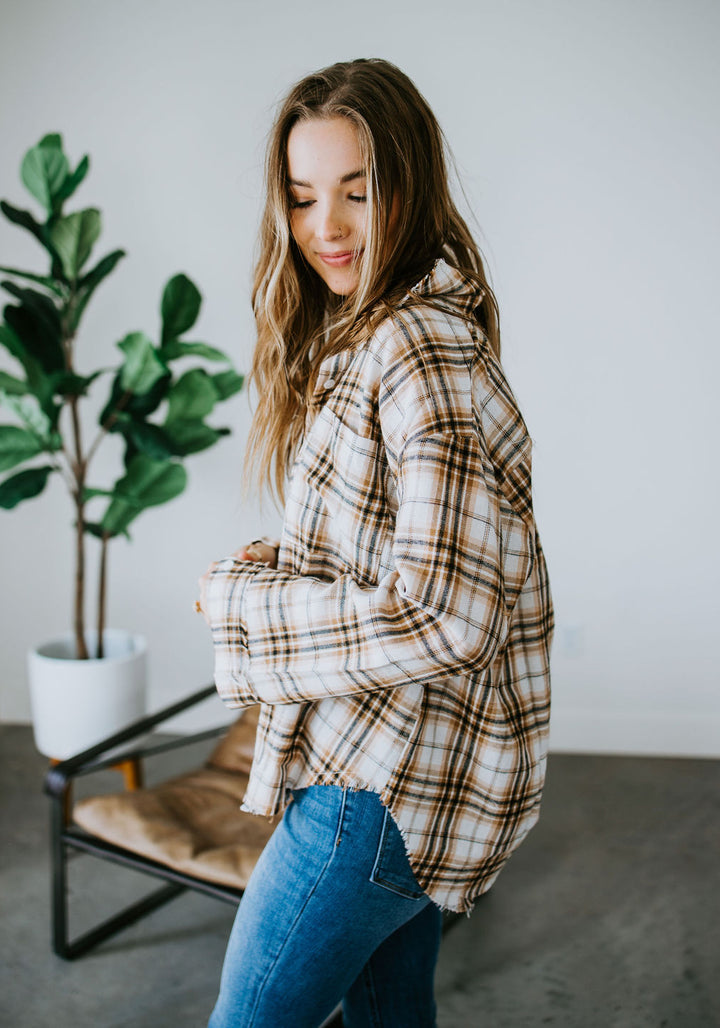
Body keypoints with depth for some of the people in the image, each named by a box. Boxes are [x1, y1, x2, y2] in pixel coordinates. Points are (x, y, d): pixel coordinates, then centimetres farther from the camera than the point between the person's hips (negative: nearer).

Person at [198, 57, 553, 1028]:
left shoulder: (423, 351, -22)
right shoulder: (358, 336, 10)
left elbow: (443, 617, -27)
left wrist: (242, 602, -16)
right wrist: (277, 562, 1)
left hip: (390, 778, -9)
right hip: (404, 765, 9)